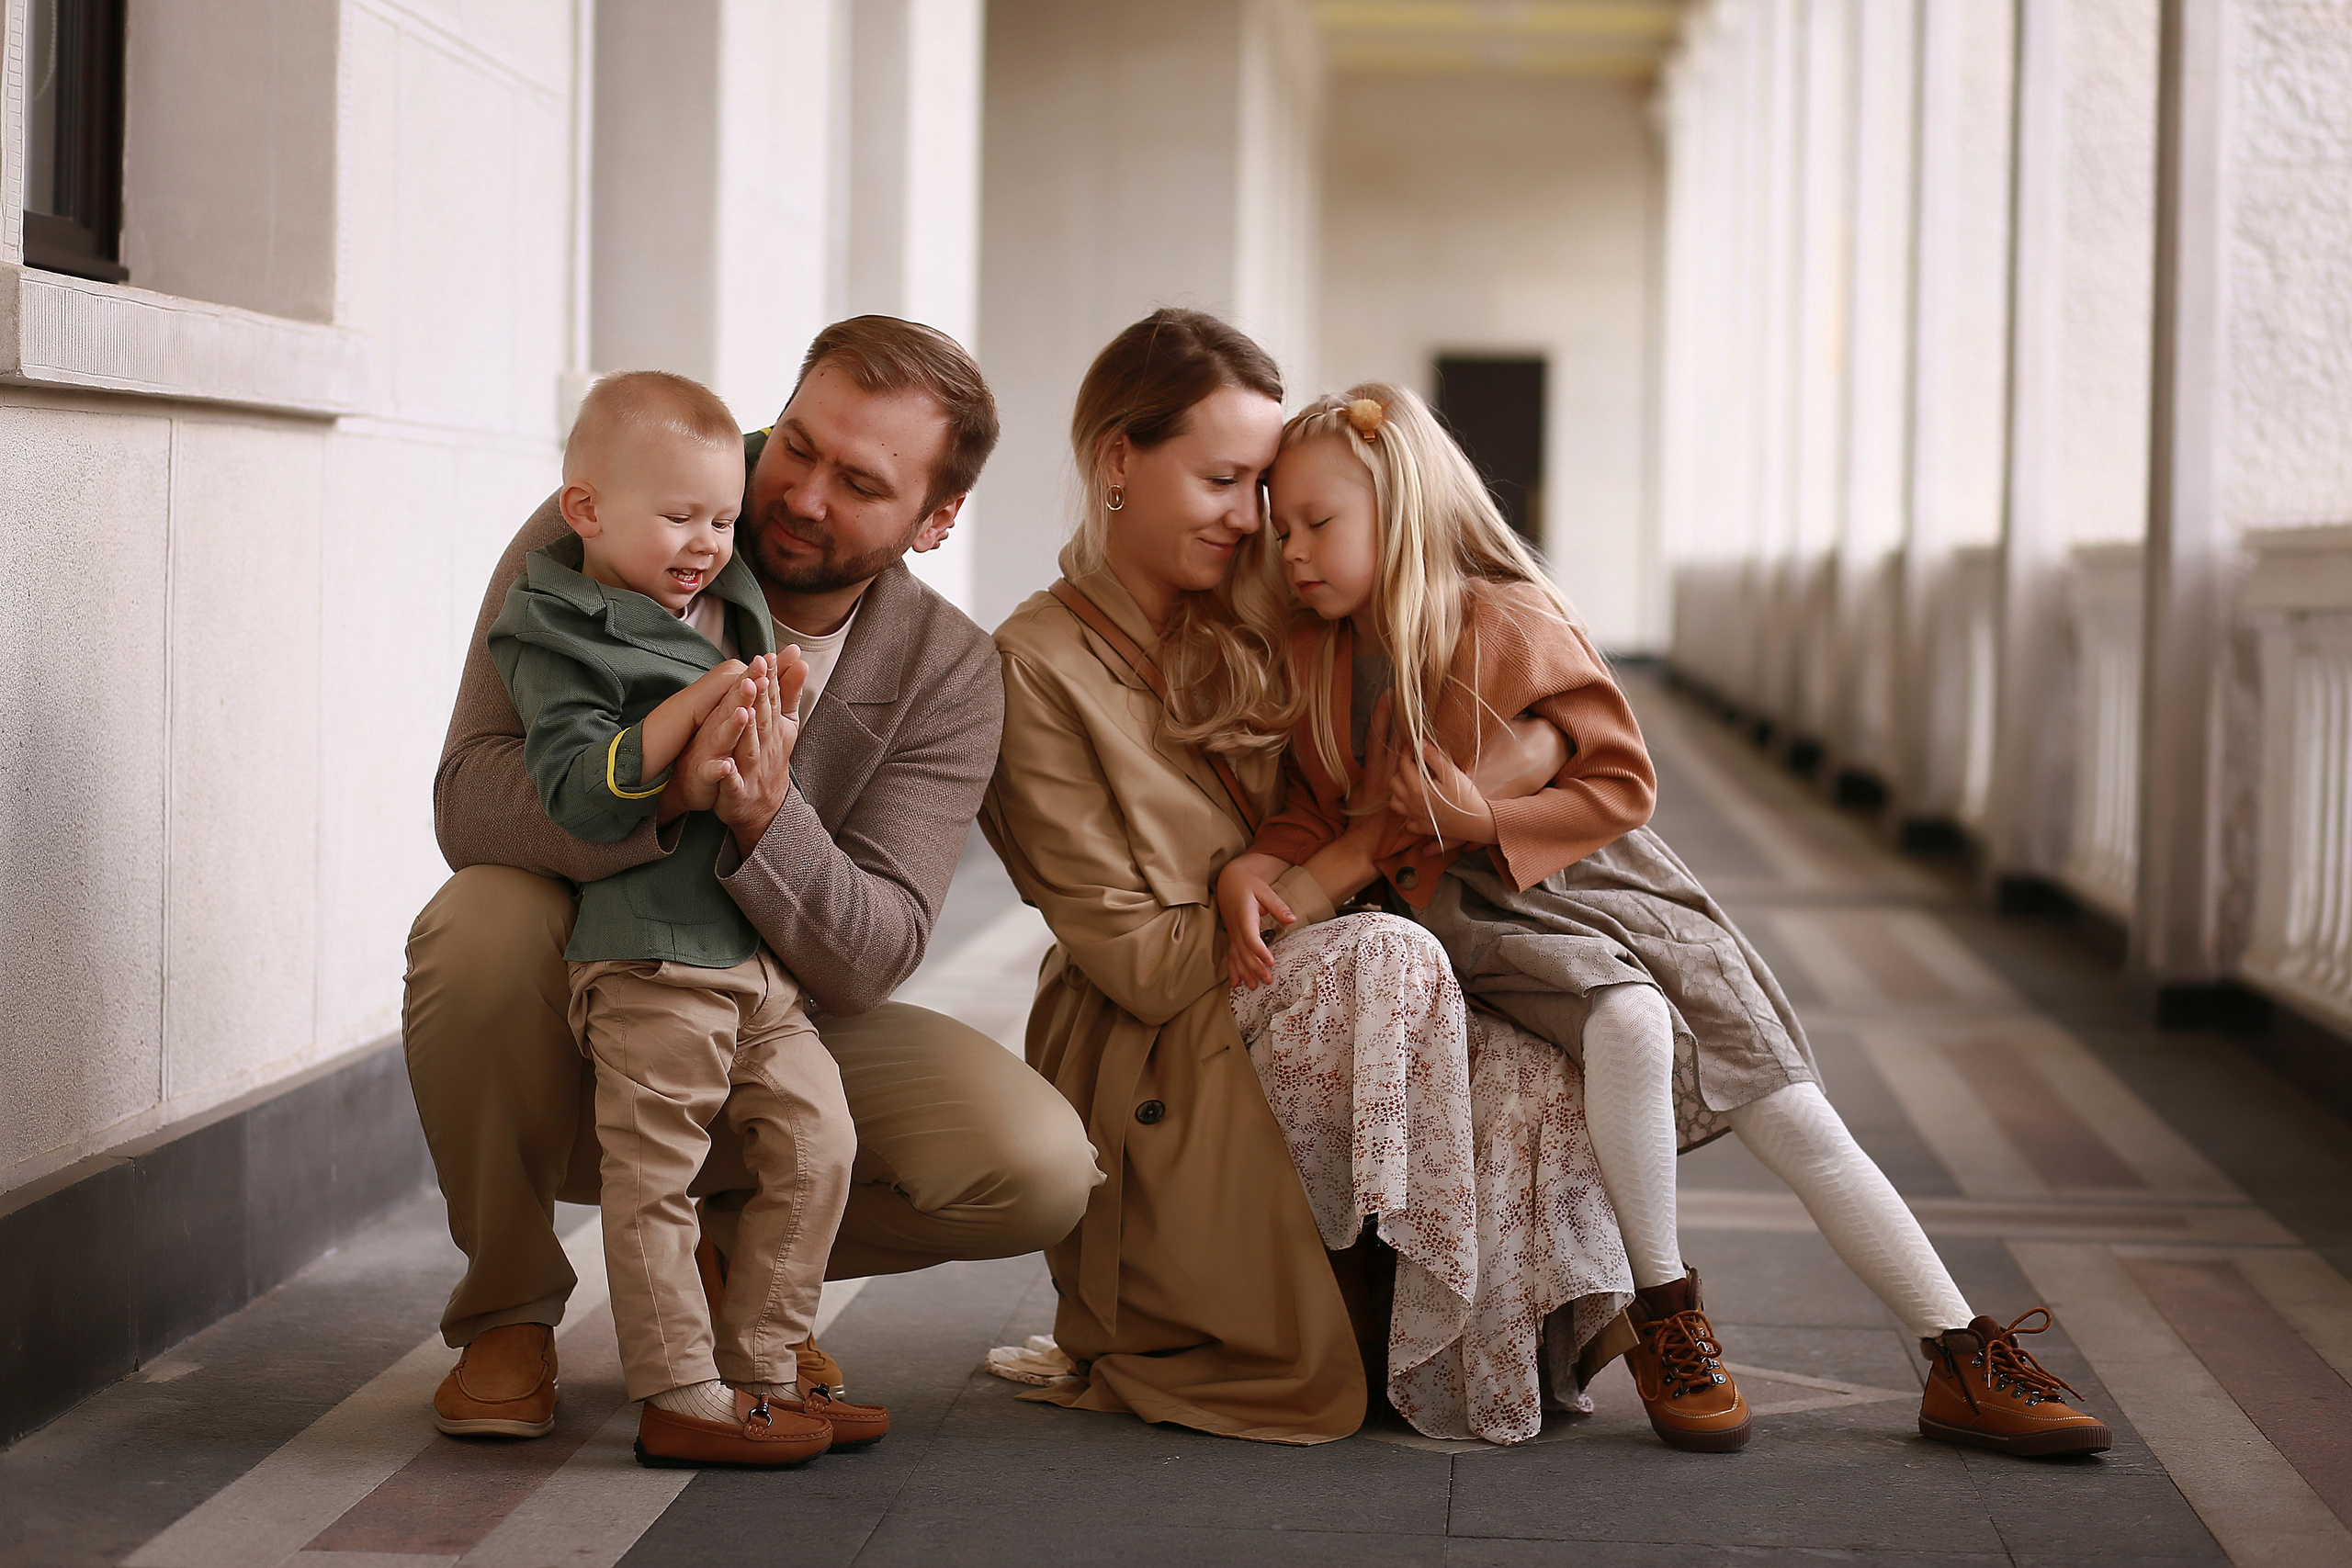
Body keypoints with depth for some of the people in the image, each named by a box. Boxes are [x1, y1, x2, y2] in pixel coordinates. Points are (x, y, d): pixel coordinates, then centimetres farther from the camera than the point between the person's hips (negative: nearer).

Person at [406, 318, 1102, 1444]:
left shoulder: (947, 675, -11)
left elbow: (869, 960, -20)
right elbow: (471, 799, -25)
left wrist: (766, 823, -41)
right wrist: (662, 790, -45)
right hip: (576, 1023, -1)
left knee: (1037, 1166, -21)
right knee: (484, 922, -36)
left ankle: (733, 1244, 11)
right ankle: (507, 1310, -9)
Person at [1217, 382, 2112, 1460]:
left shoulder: (1514, 622, -8)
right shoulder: (1310, 655, 2)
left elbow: (1622, 784, -5)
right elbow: (1321, 812, 9)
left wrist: (1487, 822, -19)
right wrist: (1252, 867, -13)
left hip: (1590, 879, 0)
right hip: (1475, 918, 0)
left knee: (1799, 1122, -9)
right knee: (1631, 1022, -34)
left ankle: (1964, 1366, -5)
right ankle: (1664, 1318, -18)